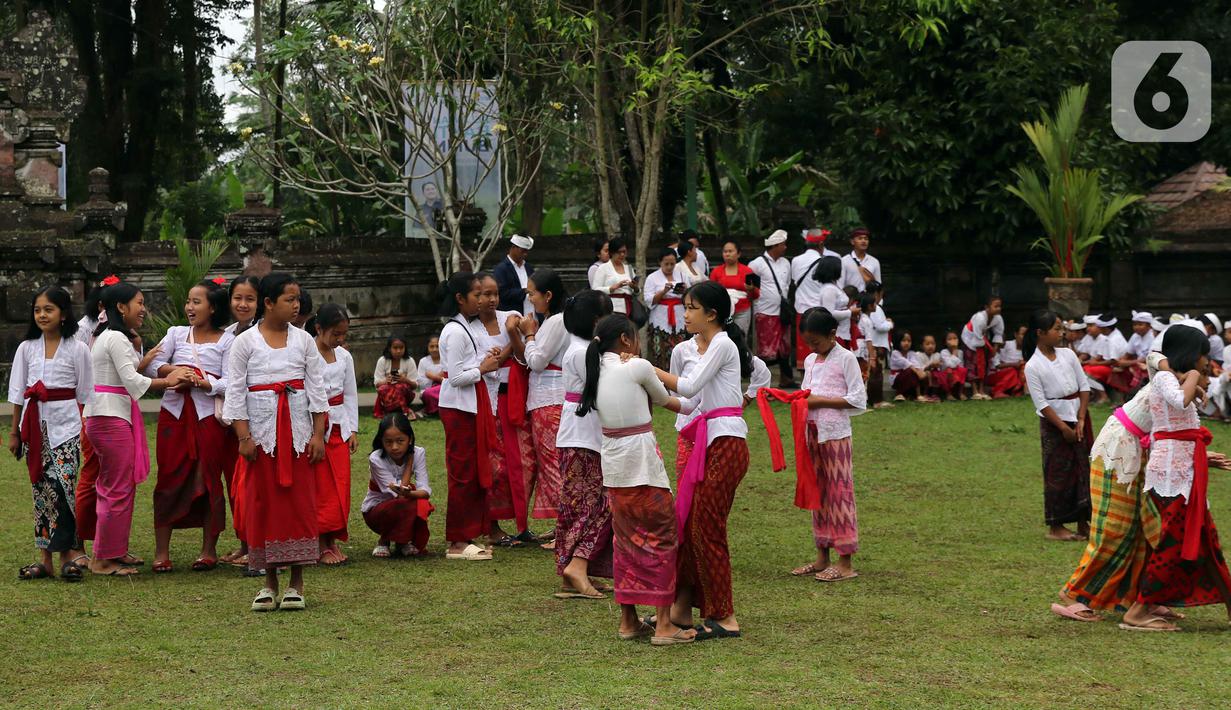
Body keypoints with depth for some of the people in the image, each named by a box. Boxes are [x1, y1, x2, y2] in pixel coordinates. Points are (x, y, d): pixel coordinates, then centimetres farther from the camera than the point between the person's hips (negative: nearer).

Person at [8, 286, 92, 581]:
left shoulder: (76, 349, 0)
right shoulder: (27, 348, 8)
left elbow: (84, 394, 2)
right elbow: (18, 392, 11)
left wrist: (86, 431, 0)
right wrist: (14, 432, 11)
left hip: (65, 425, -3)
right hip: (34, 425, 3)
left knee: (61, 485, -16)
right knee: (40, 489, 4)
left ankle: (69, 551, -7)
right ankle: (45, 558, 7)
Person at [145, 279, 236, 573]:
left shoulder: (227, 341, 2)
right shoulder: (176, 333, 12)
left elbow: (230, 383, -6)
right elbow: (153, 365, 5)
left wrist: (202, 382, -20)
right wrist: (174, 371, -13)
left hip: (209, 414, -2)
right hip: (175, 413, 2)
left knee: (209, 480, 3)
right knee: (169, 479, 0)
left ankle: (209, 550, 13)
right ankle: (161, 552, 4)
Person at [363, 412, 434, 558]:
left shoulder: (418, 453, -13)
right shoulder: (376, 459, -23)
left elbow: (425, 490, -23)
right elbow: (396, 493, -26)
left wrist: (409, 493, -47)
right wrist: (409, 464, -20)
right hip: (375, 510, -3)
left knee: (422, 505, -32)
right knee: (403, 504, -37)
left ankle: (402, 542, -4)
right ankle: (384, 541, -8)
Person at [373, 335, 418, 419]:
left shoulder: (409, 361, -4)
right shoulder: (382, 361, -1)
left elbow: (415, 386, -5)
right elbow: (377, 383, -4)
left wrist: (406, 380, -28)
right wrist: (386, 381, -27)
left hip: (405, 393, -2)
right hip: (387, 393, 2)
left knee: (400, 387, -34)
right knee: (383, 389, -33)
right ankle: (405, 411, -30)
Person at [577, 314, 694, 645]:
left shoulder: (597, 371, 9)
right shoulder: (638, 367, -10)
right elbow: (662, 398, 6)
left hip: (613, 463, 7)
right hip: (642, 459, -7)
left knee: (626, 539, 15)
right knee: (661, 537, 1)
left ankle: (628, 621, 20)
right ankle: (664, 624, -1)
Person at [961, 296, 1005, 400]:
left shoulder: (998, 318, -17)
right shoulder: (980, 318, -37)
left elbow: (998, 334, -4)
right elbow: (978, 337, -32)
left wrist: (995, 348, -12)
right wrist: (987, 347, -20)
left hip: (983, 339, 7)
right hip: (971, 340, -7)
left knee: (984, 364, 4)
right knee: (973, 365, -9)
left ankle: (982, 391, 8)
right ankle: (975, 392, -8)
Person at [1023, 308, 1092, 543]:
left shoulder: (1068, 355, 3)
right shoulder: (1033, 366, -11)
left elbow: (1084, 387, 4)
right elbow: (1041, 403, -13)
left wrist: (1081, 421, -4)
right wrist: (1064, 428, -14)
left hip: (1077, 419, 5)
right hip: (1053, 423, -5)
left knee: (1083, 469, 6)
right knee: (1058, 473, 0)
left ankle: (1083, 523, 15)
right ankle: (1055, 527, 9)